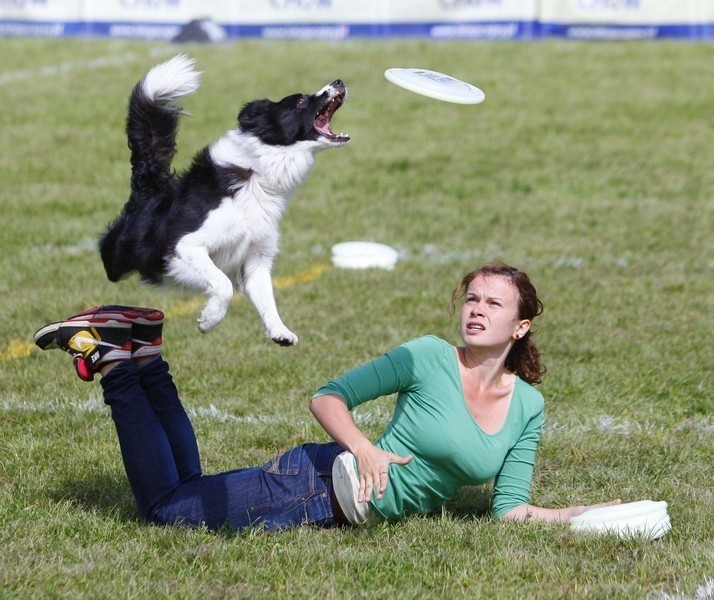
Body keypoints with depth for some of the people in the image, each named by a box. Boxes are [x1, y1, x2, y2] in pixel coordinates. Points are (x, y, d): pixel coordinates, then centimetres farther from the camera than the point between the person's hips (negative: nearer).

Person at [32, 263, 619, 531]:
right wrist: (365, 449, -26)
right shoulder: (428, 357, -14)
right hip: (320, 483, -5)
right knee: (165, 504, -1)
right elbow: (328, 397, -9)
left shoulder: (528, 407, 0)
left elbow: (511, 510, 0)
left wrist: (591, 514, -11)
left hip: (365, 509, 5)